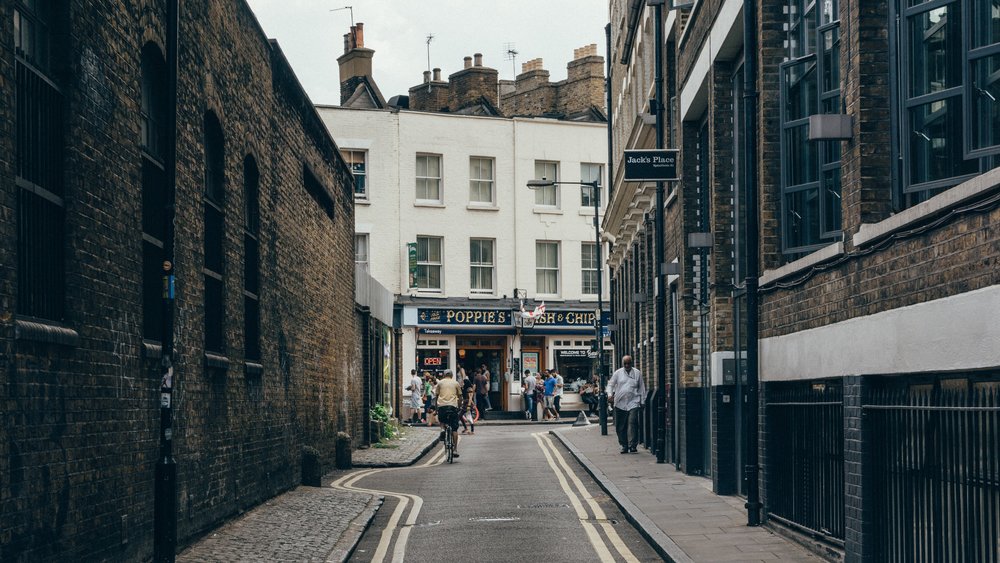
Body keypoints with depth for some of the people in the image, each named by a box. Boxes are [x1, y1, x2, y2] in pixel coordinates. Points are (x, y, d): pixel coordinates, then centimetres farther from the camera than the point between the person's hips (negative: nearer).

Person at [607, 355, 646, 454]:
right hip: (620, 403, 2)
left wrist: (642, 401, 9)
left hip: (633, 402, -2)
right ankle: (624, 445, 13)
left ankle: (632, 445, -14)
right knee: (620, 426, 3)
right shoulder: (618, 373, 9)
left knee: (632, 423, -16)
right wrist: (610, 394, -7)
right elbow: (610, 384, 10)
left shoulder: (637, 373, 8)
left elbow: (642, 387, 13)